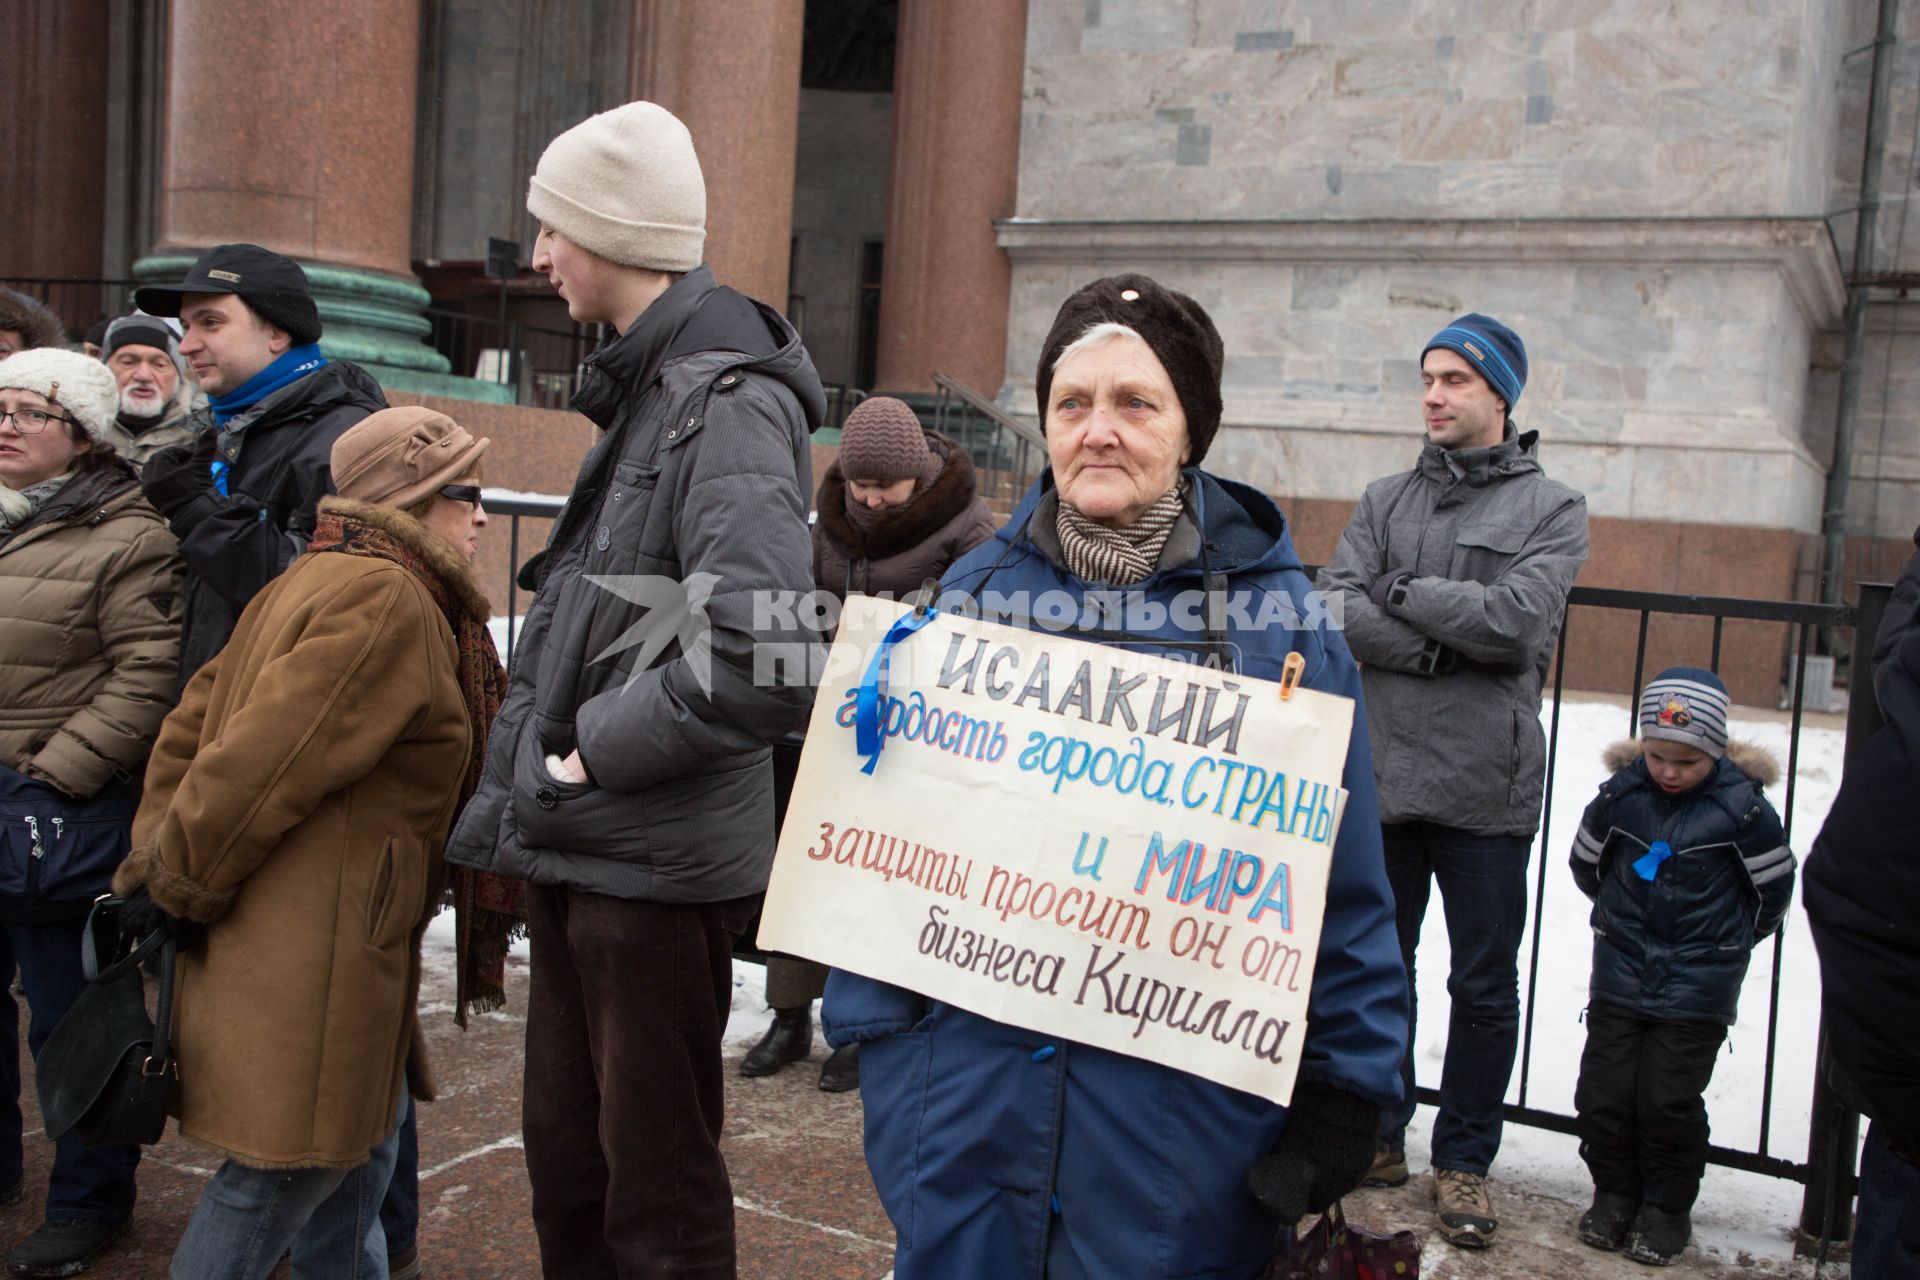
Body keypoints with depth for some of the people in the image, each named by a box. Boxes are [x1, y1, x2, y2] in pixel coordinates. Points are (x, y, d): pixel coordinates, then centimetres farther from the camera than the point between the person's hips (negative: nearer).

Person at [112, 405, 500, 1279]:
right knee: (291, 1168, 2)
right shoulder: (388, 599, -17)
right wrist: (173, 881, -11)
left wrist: (157, 860, 12)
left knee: (358, 1147, 20)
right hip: (315, 952, -10)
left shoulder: (316, 580, 16)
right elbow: (264, 763, -22)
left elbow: (193, 724, 16)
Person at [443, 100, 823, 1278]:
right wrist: (517, 803, 15)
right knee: (566, 1152, 21)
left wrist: (596, 751, -18)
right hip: (582, 849, 9)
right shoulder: (646, 394, 13)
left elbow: (762, 662, -32)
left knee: (658, 1182, 7)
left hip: (656, 868, -9)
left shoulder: (727, 405, -18)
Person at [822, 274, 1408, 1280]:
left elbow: (1343, 880, -3)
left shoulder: (1277, 616, -6)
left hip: (1180, 1116, -2)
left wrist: (1340, 1099, -4)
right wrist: (876, 1027, 1)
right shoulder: (974, 591, 1)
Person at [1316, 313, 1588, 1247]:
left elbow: (1515, 619, -16)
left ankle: (1463, 1161, 23)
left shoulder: (1551, 508, 2)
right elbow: (1336, 609, -4)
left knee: (1484, 987, 7)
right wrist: (1442, 645, -15)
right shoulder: (1385, 499, 10)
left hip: (1487, 784, -3)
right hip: (1381, 774, 3)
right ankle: (1379, 1133, 31)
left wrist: (1400, 590, -8)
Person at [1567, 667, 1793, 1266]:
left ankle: (1667, 1210, 21)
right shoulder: (1620, 794, -6)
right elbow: (1586, 863, 12)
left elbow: (1774, 889, 2)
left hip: (1698, 987, -3)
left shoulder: (1742, 807, -13)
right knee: (1602, 1093, 6)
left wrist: (1728, 941, 13)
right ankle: (1614, 1195, 26)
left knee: (1669, 1101, 0)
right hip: (1619, 975, 3)